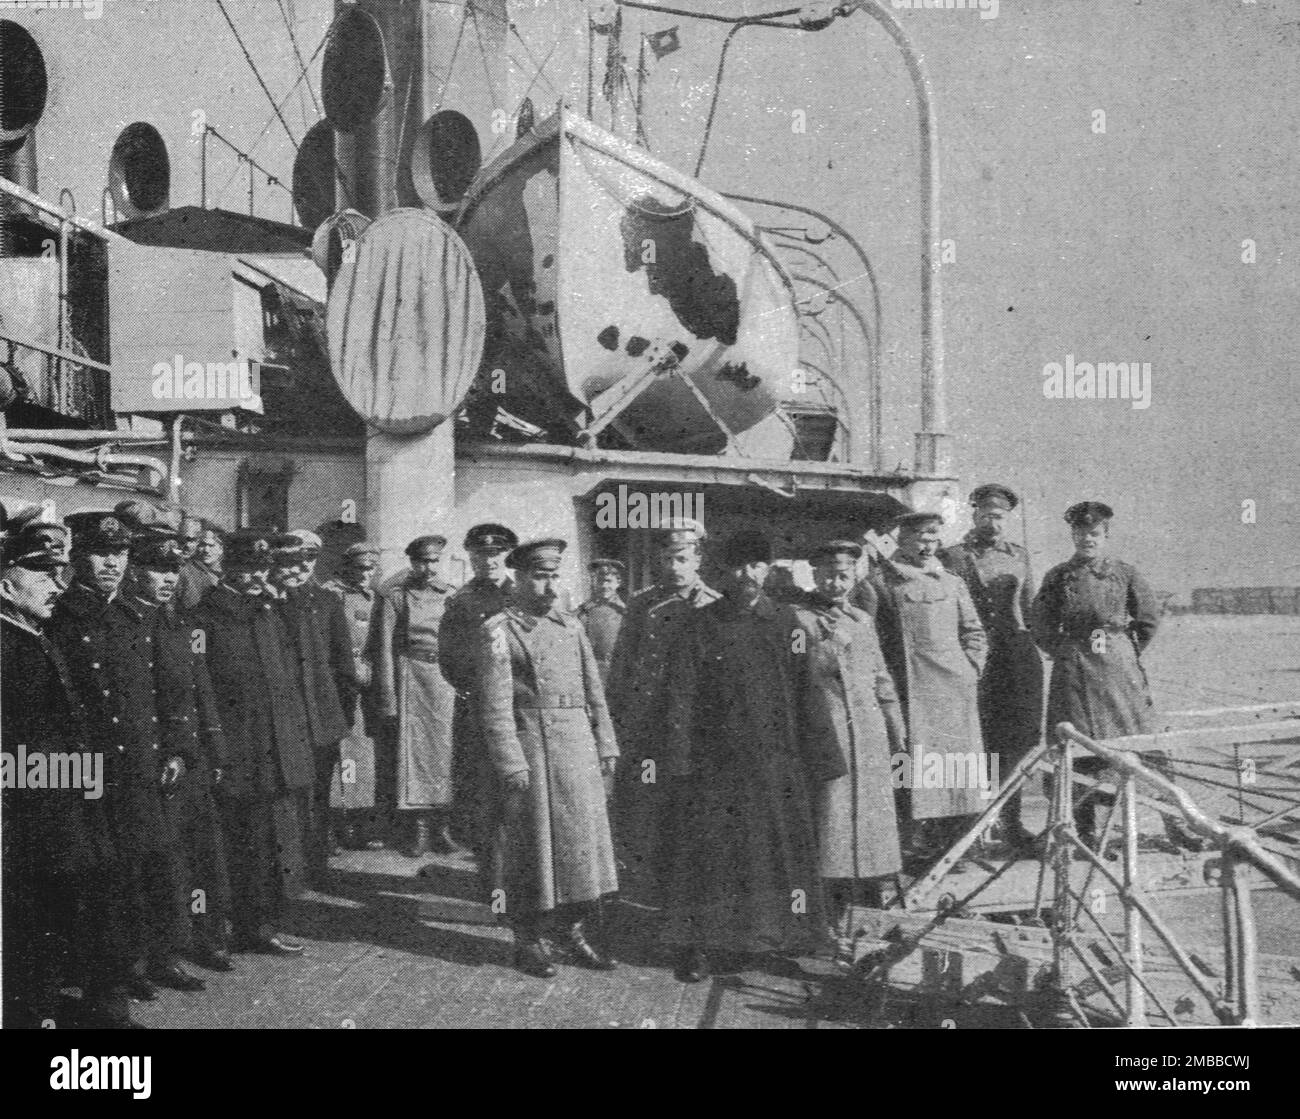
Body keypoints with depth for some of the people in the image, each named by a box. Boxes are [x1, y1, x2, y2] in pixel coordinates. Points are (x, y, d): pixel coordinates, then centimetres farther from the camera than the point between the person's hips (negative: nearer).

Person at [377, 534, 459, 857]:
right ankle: (419, 830, 2)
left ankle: (442, 827, 9)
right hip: (410, 678, -2)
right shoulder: (395, 596, 2)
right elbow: (386, 648, -1)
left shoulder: (451, 596, 10)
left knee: (445, 751, 2)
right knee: (413, 750, -2)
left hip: (447, 679, 2)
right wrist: (388, 699, -7)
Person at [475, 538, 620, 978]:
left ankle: (573, 931, 21)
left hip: (579, 746, 6)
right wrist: (511, 764, -15)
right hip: (532, 747, -6)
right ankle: (527, 940, 12)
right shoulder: (498, 631, -5)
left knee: (583, 837, 9)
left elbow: (594, 691, 16)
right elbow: (496, 705, -9)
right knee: (532, 843, 1)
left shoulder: (571, 625, 14)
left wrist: (606, 747, 9)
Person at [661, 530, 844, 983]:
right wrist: (681, 759, -8)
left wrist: (813, 755, 1)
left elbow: (803, 691, 5)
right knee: (710, 850, 0)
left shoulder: (785, 622, 6)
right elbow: (681, 694, -1)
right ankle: (698, 944, 7)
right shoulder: (701, 625, 1)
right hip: (716, 761, -2)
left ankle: (777, 938, 19)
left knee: (779, 848, 6)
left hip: (777, 761, 2)